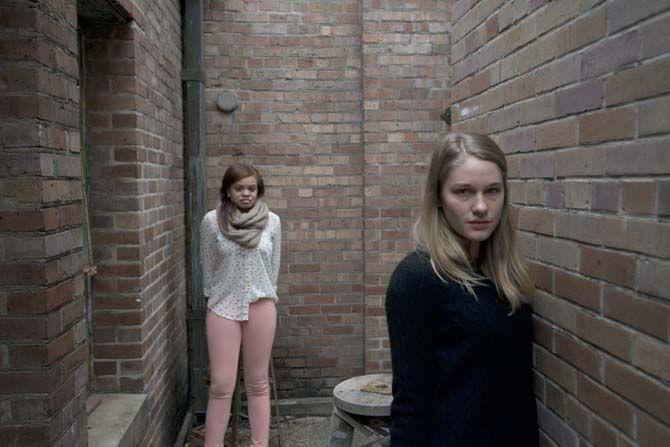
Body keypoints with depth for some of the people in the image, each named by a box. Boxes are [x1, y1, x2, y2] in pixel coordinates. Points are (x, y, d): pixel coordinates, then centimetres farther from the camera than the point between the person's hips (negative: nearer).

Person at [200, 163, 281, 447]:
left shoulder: (272, 221, -2)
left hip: (261, 307, 1)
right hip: (222, 308, -1)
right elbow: (208, 267, 6)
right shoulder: (211, 221, -6)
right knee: (221, 385, 1)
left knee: (257, 384, 10)